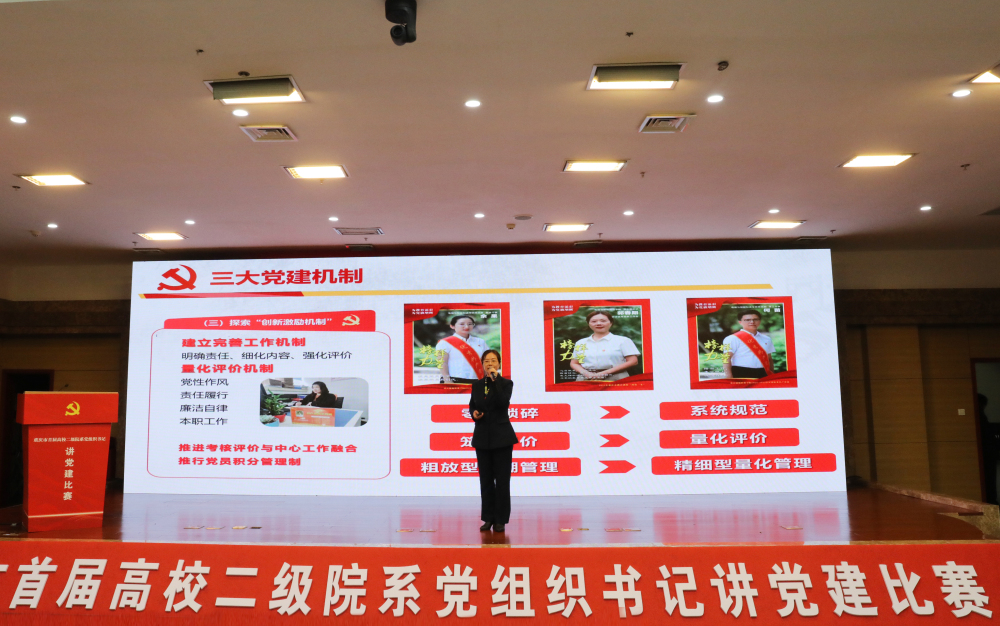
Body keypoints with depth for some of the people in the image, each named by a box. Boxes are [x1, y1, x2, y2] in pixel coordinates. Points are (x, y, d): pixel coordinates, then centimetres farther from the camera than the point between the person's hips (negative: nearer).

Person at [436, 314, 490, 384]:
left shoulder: (480, 342, 14)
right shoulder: (445, 342, 1)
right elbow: (442, 363, -4)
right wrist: (447, 380, -13)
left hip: (476, 382, 4)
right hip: (454, 380, -4)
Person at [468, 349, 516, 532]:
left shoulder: (506, 383, -3)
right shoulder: (476, 385, 8)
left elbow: (503, 403, -21)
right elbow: (471, 406, 18)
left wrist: (495, 380, -21)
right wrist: (474, 414, -5)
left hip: (501, 436, -4)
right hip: (482, 436, 4)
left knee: (502, 479, 0)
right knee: (486, 479, 8)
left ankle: (500, 520, 8)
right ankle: (488, 518, 18)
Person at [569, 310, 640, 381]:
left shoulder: (623, 341, 5)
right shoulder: (580, 343, 17)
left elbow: (633, 361, -2)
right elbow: (574, 363, 19)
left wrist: (606, 372, -10)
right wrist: (585, 372, -5)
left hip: (614, 379, -2)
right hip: (586, 379, 2)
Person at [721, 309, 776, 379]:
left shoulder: (766, 339, 15)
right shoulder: (733, 339, -5)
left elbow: (769, 359, 22)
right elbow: (726, 359, -10)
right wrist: (729, 377, -18)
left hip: (762, 373, 6)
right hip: (741, 374, -6)